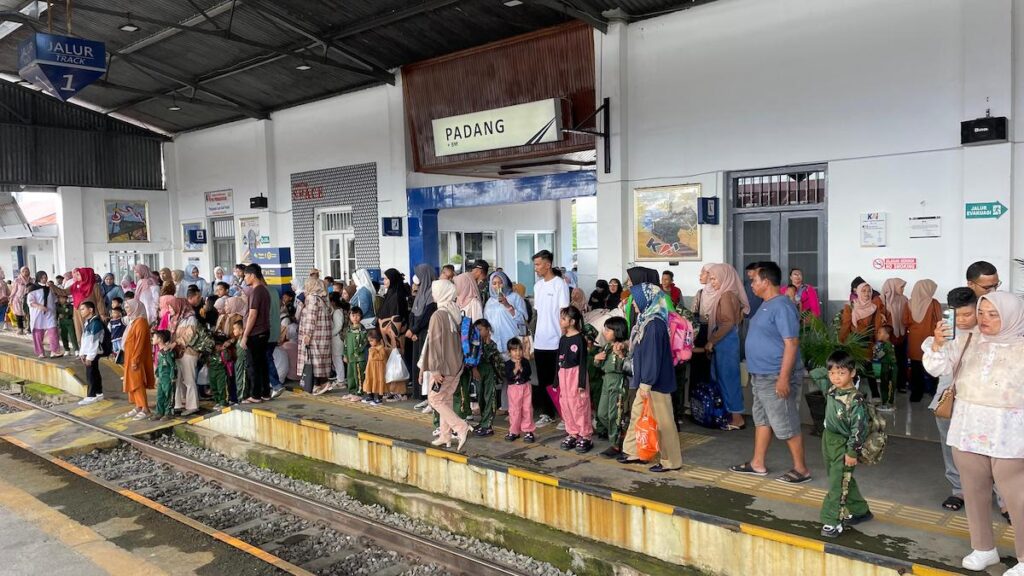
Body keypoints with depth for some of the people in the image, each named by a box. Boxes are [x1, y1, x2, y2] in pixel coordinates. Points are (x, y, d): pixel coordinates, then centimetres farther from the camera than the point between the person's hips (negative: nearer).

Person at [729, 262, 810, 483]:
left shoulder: (782, 306, -20)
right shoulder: (766, 304, 12)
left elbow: (791, 343, -24)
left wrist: (783, 378, -26)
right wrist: (755, 372, 23)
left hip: (776, 378, -10)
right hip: (760, 376, 10)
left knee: (786, 425, 0)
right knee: (761, 420, 16)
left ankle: (801, 469, 12)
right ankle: (757, 464, 26)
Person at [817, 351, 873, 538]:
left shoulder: (855, 400, -21)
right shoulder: (831, 389, 0)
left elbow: (858, 428, -21)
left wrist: (852, 452, -20)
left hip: (844, 446, -8)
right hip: (829, 441, 8)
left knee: (839, 484, -6)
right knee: (845, 480, 20)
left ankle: (833, 522, -2)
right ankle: (860, 511, 37)